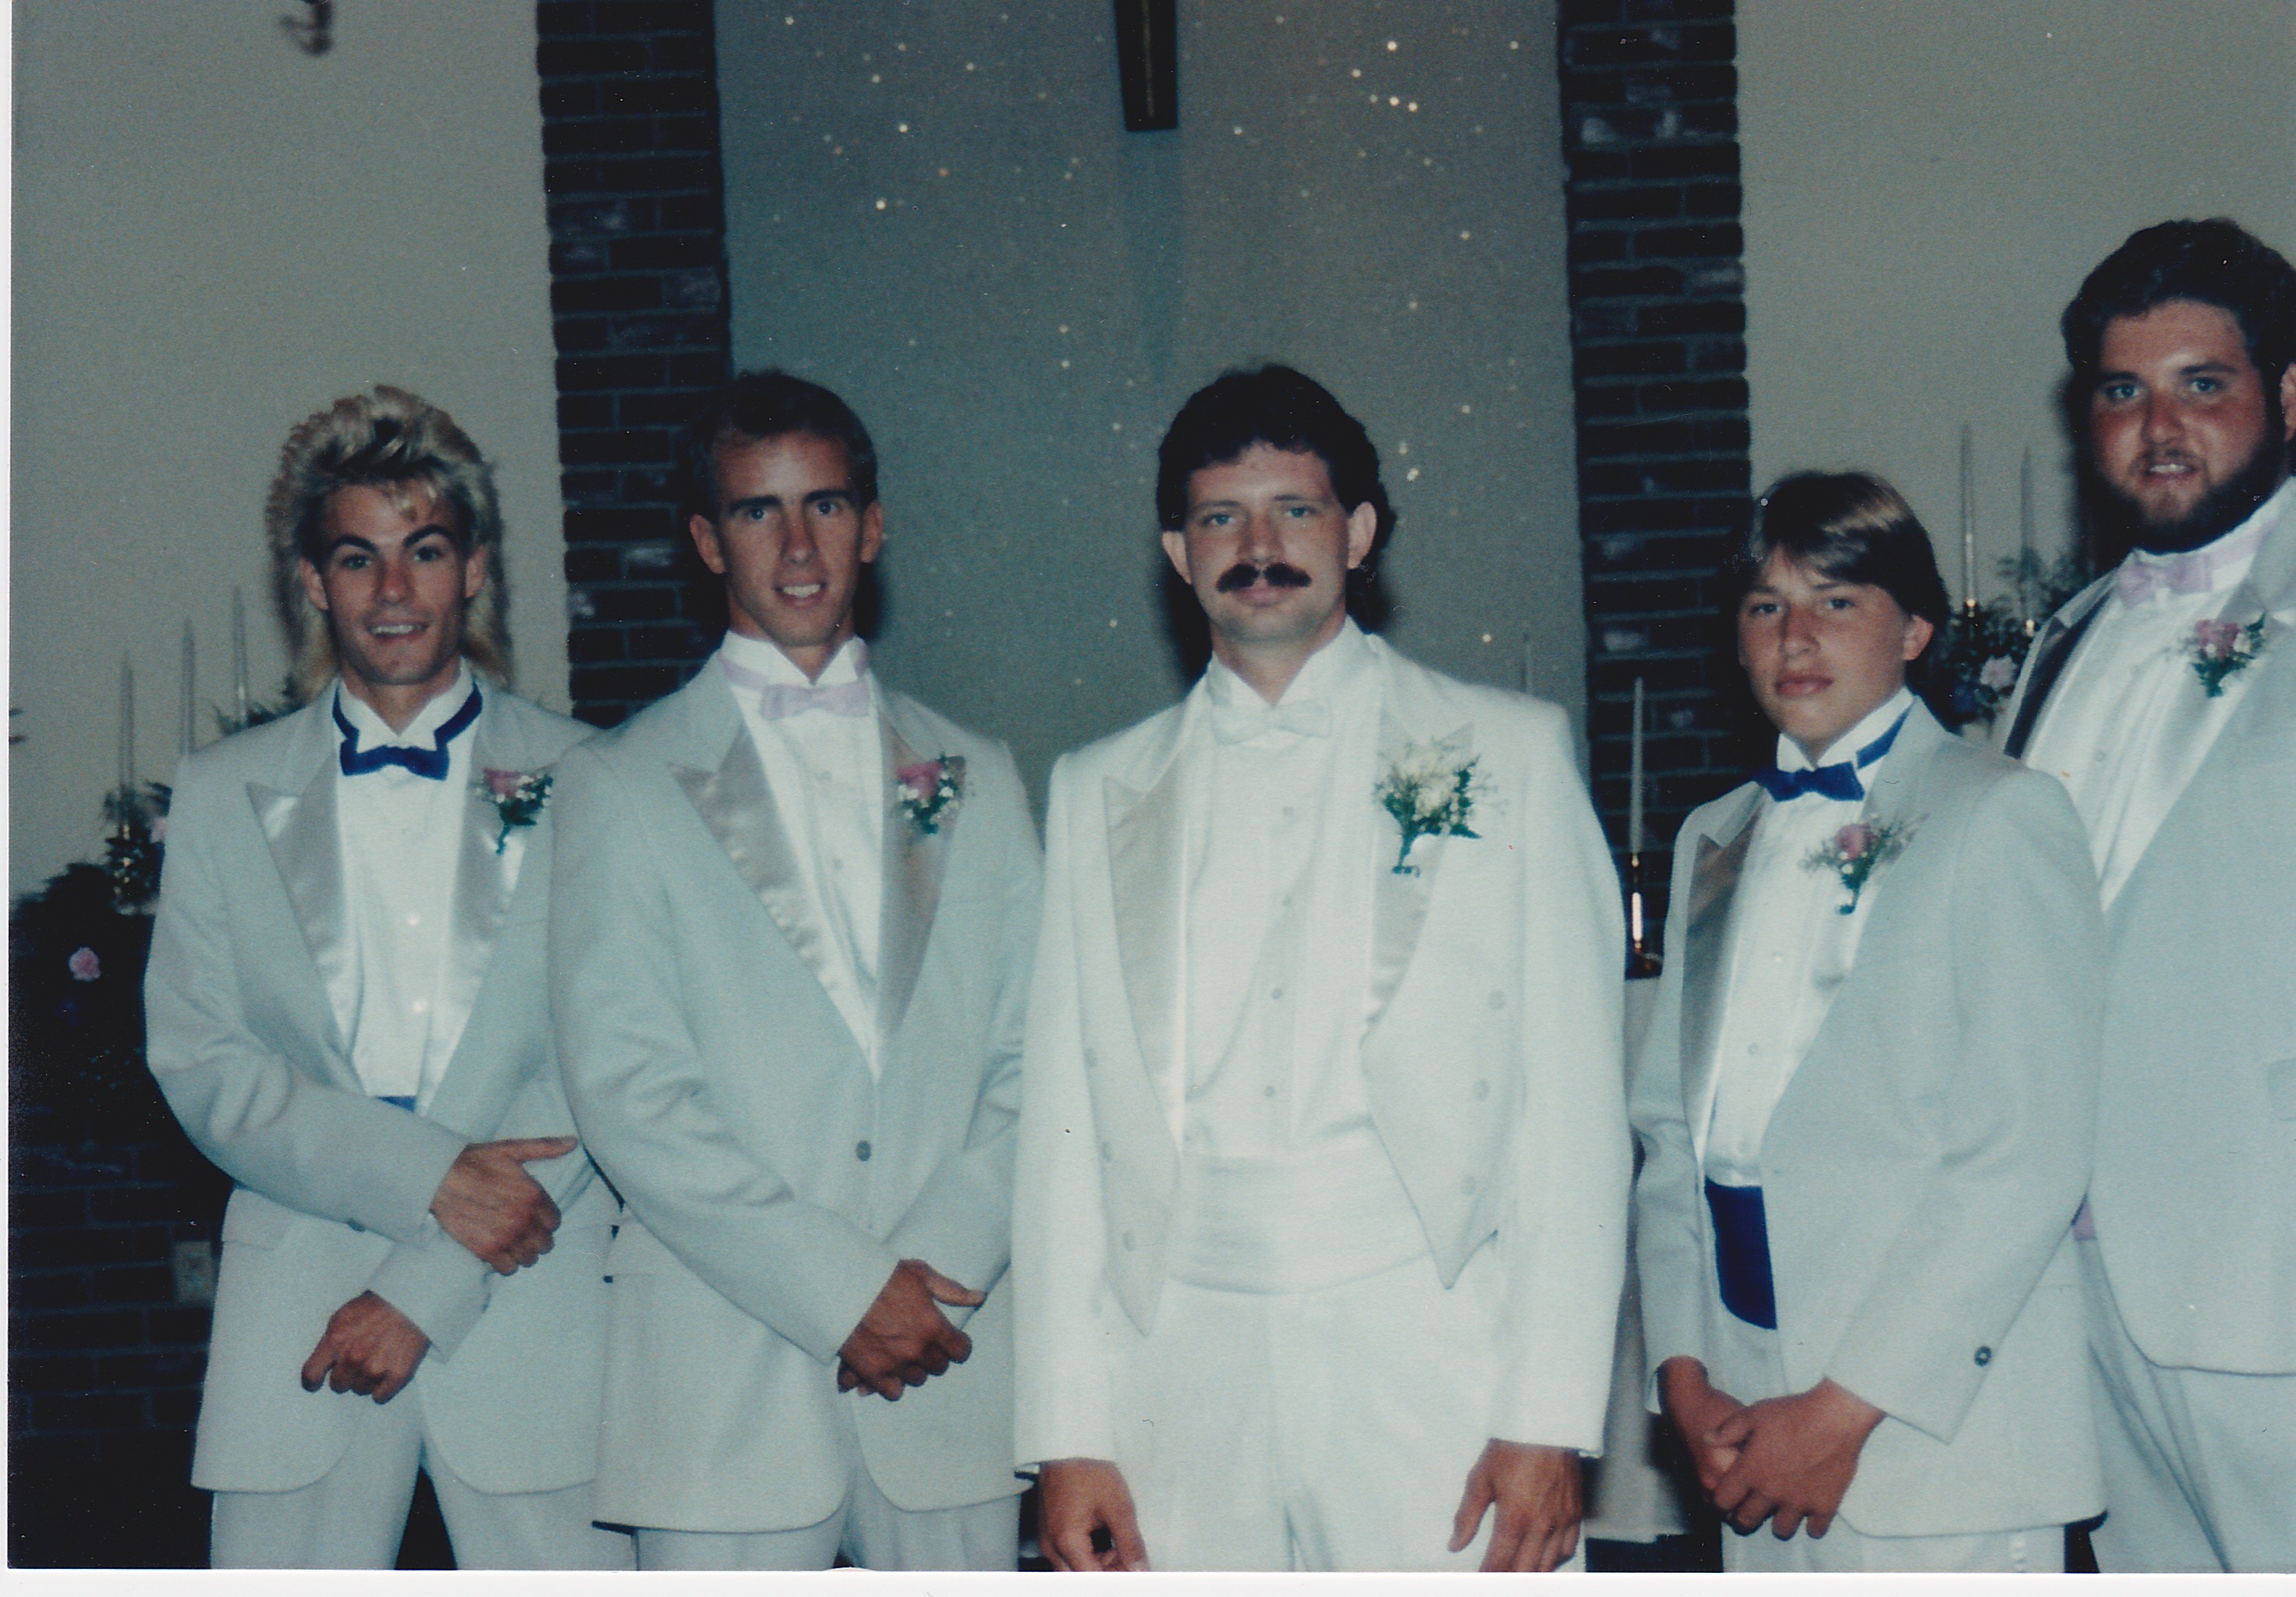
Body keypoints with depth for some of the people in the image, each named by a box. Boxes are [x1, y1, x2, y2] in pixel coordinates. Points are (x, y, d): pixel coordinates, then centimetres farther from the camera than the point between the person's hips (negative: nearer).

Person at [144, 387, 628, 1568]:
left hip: (532, 1315, -1)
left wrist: (427, 1288, -8)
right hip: (297, 1312, 1)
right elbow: (199, 1064, 4)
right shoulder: (223, 795, 11)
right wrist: (430, 1175, -11)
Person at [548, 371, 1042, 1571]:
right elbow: (627, 1092, -5)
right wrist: (840, 1290, -11)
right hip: (724, 1371, -2)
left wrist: (940, 1265, -8)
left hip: (950, 1349, 3)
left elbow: (1032, 1060, 8)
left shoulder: (973, 779, 15)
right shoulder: (622, 786, 4)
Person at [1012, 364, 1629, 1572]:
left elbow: (1571, 1101, 2)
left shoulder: (1506, 754, 7)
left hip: (1433, 1368, -2)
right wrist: (1068, 1435, 4)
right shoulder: (1100, 793, 14)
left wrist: (1549, 1419, -6)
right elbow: (1065, 1126, 11)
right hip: (1183, 1373, 2)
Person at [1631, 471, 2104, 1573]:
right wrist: (1684, 1371, -1)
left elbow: (2028, 1156, -12)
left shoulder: (1998, 818, -5)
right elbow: (1668, 1120, 12)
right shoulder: (1714, 841, 16)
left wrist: (1845, 1408, -14)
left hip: (1942, 1423, -5)